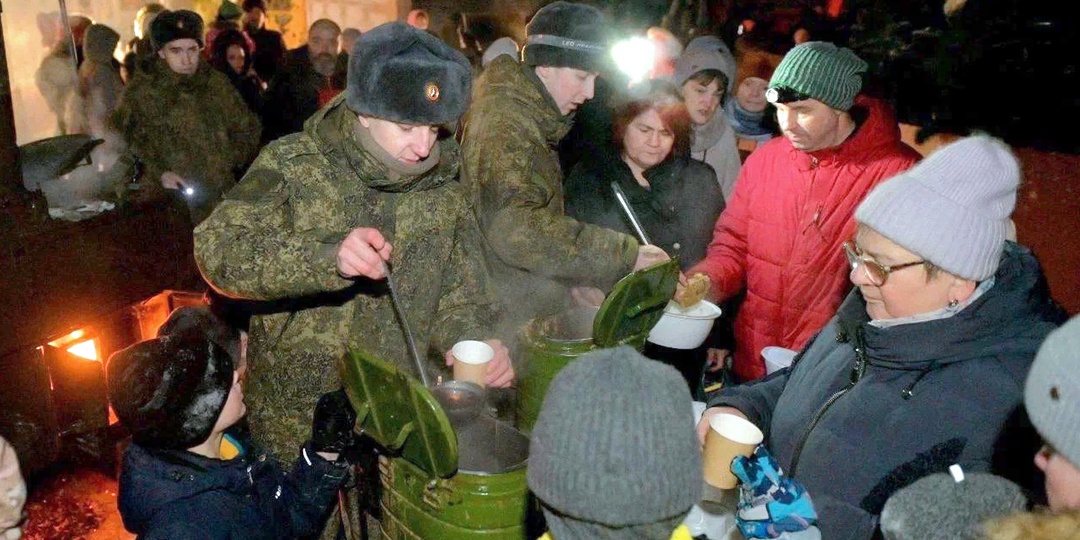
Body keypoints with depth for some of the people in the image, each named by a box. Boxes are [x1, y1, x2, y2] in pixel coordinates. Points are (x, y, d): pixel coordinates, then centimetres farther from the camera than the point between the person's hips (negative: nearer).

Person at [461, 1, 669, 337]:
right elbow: (518, 230, -32)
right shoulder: (504, 123, -19)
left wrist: (575, 288, 14)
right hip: (508, 324, -10)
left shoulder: (531, 116, 13)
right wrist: (625, 255, -30)